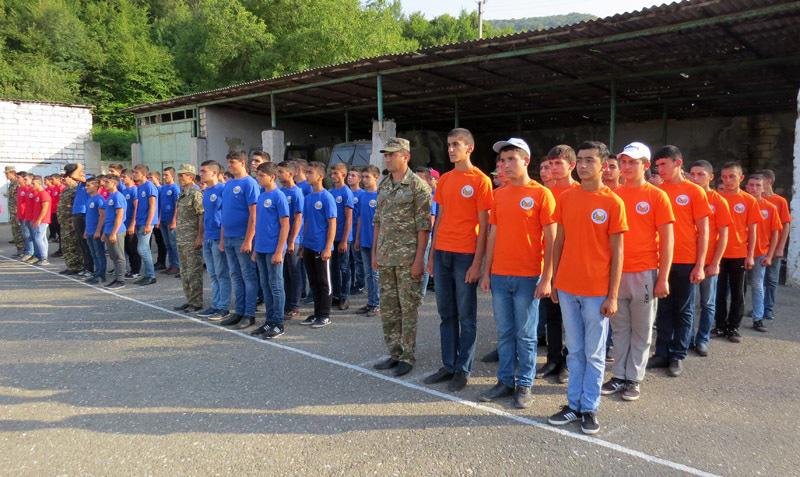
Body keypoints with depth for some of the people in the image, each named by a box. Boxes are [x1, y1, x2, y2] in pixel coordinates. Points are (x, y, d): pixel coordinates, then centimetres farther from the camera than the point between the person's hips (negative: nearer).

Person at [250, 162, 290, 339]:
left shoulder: (279, 196, -10)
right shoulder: (261, 197, 12)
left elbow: (285, 225, -13)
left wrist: (279, 251, -17)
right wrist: (255, 248, 15)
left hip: (273, 250, -7)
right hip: (261, 249, 7)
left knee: (276, 286, 1)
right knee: (265, 286, 13)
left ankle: (278, 324, 9)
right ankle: (269, 321, 23)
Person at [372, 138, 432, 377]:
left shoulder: (418, 186, -8)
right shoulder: (383, 185, 12)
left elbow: (423, 226, -11)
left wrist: (419, 259, -15)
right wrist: (374, 252, 12)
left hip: (408, 257, -7)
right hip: (386, 257, 7)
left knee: (409, 307, 3)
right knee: (388, 307, 12)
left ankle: (407, 357, 14)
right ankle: (394, 353, 24)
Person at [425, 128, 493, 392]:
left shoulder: (480, 180, -5)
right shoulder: (444, 180, 12)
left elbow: (483, 225, -8)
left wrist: (477, 262, -13)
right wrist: (432, 254, 12)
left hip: (466, 256, -6)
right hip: (442, 253, 6)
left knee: (466, 316, 4)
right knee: (446, 314, 12)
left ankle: (463, 369, 14)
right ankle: (448, 365, 23)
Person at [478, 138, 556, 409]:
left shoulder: (541, 194, -6)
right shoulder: (498, 195, 9)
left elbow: (551, 240, -7)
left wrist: (546, 278, -11)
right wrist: (487, 272, 10)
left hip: (528, 277, -4)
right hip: (499, 276, 5)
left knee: (525, 335, 6)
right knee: (504, 333, 12)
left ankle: (524, 385, 18)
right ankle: (505, 381, 24)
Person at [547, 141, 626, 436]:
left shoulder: (613, 202, -6)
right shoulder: (566, 198, 5)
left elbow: (616, 252, -6)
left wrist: (613, 296, -9)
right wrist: (554, 280, 8)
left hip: (597, 291, -3)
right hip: (567, 288, 4)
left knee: (594, 354, 8)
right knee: (574, 351, 13)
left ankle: (589, 408, 20)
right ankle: (573, 404, 24)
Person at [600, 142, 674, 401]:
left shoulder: (657, 196, -3)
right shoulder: (613, 194, 7)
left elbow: (667, 239, -4)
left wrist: (663, 277, -9)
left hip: (644, 274, -3)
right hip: (616, 272, 3)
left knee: (641, 330, 8)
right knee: (620, 328, 11)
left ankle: (634, 378, 18)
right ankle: (619, 375, 22)